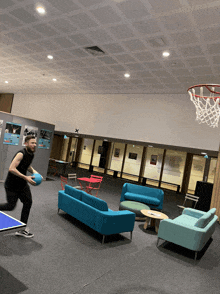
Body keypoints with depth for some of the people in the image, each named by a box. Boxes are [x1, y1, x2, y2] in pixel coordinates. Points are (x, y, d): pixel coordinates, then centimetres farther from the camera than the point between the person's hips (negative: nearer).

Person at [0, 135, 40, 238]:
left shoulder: (31, 154, 3)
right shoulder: (21, 154, -24)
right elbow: (11, 169, -30)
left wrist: (34, 172, 1)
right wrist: (26, 178, -32)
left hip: (22, 184, 8)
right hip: (12, 185, -8)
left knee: (28, 202, 3)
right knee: (11, 206, 0)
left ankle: (22, 229, 14)